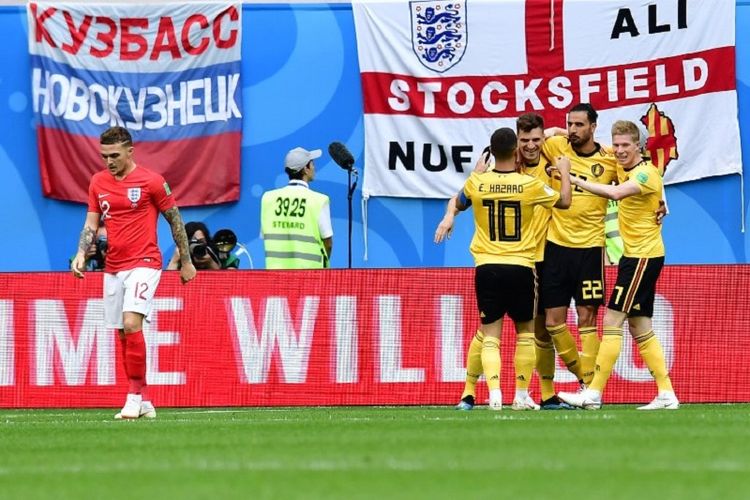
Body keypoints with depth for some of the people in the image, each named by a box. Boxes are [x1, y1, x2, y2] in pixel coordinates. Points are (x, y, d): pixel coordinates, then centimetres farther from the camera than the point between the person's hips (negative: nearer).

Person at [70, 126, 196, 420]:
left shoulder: (151, 181, -6)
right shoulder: (98, 183, 9)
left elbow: (175, 220, 2)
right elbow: (91, 223, 12)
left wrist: (186, 262, 5)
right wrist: (81, 254, -6)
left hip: (144, 263, -6)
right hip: (113, 268, 6)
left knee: (131, 324, -22)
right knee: (123, 334, 7)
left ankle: (134, 396, -15)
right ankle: (143, 402, 15)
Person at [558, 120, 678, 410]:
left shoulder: (646, 174, -16)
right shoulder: (623, 168, 10)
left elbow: (615, 193, -35)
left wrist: (575, 180, -34)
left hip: (644, 256, -10)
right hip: (634, 256, 10)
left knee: (612, 321, -11)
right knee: (639, 327, 9)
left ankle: (593, 394, -12)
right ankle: (666, 394, 10)